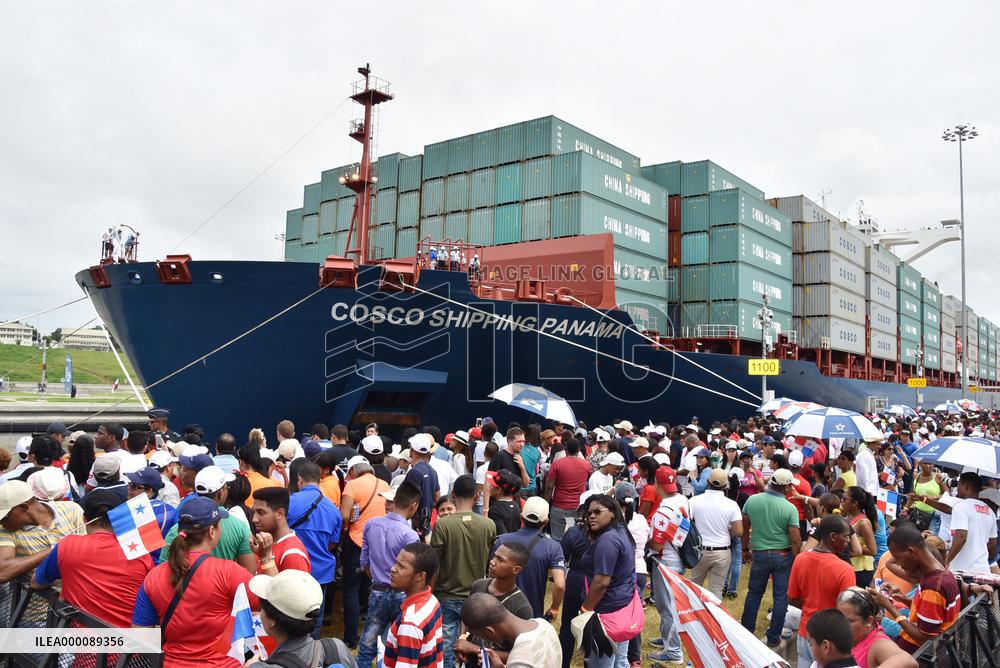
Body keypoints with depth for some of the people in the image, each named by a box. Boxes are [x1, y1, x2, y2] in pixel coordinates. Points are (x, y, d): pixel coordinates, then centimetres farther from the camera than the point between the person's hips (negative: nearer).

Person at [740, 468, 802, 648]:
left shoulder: (752, 500, -7)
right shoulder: (790, 508, -14)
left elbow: (744, 529, 1)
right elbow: (796, 540, -13)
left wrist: (745, 549, 15)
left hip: (759, 554, 2)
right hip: (783, 555, -2)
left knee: (754, 593, 17)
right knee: (781, 596, 10)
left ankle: (746, 631, 27)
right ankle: (773, 637, 17)